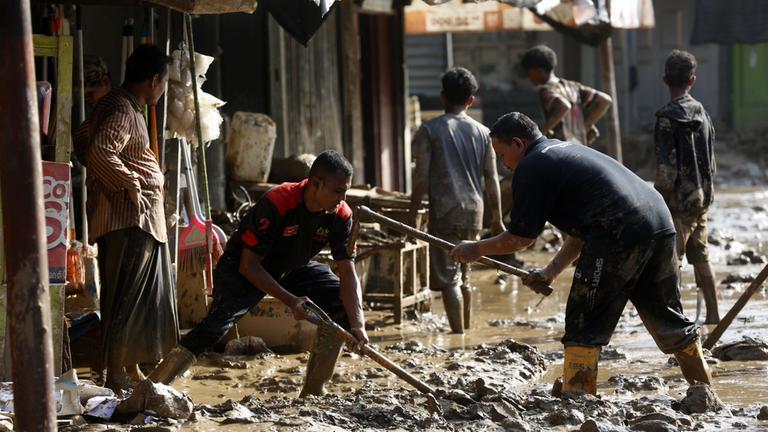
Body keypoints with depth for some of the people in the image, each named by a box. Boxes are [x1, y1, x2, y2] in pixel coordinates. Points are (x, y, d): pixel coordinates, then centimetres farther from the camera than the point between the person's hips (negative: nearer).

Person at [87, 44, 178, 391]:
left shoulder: (129, 107, 16)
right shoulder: (122, 110, -17)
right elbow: (100, 151, -32)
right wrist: (131, 183, -22)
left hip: (143, 219, 10)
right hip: (129, 219, -10)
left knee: (146, 297, 15)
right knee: (126, 298, -6)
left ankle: (132, 369, 23)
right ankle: (116, 375, -2)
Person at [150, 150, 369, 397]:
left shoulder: (340, 215, -17)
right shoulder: (276, 204, -33)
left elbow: (347, 272, -17)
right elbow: (248, 265, -28)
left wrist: (358, 325, -30)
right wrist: (291, 301, -34)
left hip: (294, 268, 6)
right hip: (245, 268, -6)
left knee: (343, 302, -13)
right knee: (219, 322, -28)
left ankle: (314, 391, -3)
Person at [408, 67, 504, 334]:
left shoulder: (430, 130, -3)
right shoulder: (482, 132, 8)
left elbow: (421, 178, -7)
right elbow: (491, 179, 8)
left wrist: (413, 215, -3)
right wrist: (497, 218, 14)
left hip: (444, 211, -5)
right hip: (473, 211, 5)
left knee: (448, 277, -4)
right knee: (464, 276, 18)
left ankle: (458, 334, -11)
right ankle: (466, 330, 24)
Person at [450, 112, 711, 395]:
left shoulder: (532, 167, 1)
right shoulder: (565, 149, 29)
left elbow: (521, 237, 1)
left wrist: (477, 249, 16)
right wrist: (551, 270, 28)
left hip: (620, 235, -9)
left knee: (584, 327, 0)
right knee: (668, 320, 18)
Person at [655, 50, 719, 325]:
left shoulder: (668, 118, -14)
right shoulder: (701, 113, 8)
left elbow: (666, 169, -18)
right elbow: (711, 160, 13)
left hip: (678, 200, -7)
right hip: (702, 198, 7)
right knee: (700, 257, 15)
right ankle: (712, 315, 20)